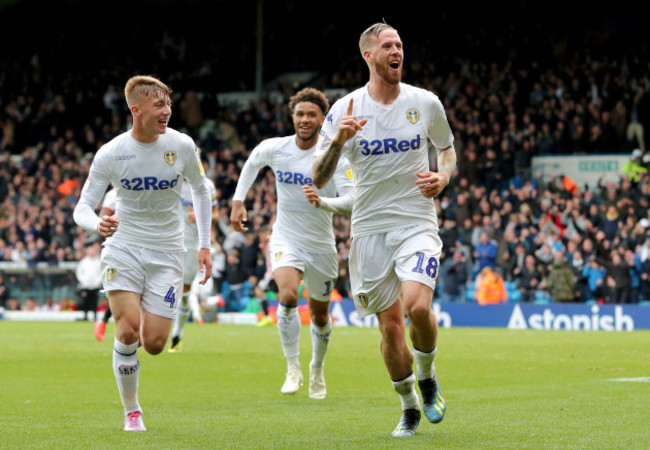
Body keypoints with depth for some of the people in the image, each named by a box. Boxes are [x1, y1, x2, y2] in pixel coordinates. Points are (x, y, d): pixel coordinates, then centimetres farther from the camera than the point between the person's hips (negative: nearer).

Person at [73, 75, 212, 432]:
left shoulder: (181, 145, -6)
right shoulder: (110, 153, -11)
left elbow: (200, 190, 12)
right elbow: (82, 208, -7)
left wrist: (204, 245, 7)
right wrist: (97, 224, -32)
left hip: (167, 252, 2)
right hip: (123, 248, -1)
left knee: (153, 344, -7)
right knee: (127, 331, -17)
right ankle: (131, 412, 1)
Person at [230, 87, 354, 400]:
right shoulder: (274, 148, -6)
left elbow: (350, 196, -24)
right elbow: (252, 163, 17)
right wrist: (238, 201, 12)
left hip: (321, 245, 0)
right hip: (286, 239, 0)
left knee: (319, 315, 13)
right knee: (287, 295, -28)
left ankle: (317, 370, 40)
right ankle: (293, 369, -15)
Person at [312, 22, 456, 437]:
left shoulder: (426, 103, 1)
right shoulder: (346, 110, -2)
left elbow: (447, 149, 19)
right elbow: (319, 180, -4)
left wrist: (443, 177, -4)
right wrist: (338, 140, -22)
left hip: (418, 223, -1)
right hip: (370, 228, 1)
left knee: (417, 306, -23)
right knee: (391, 326, 2)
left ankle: (427, 377, 6)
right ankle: (409, 408, 22)